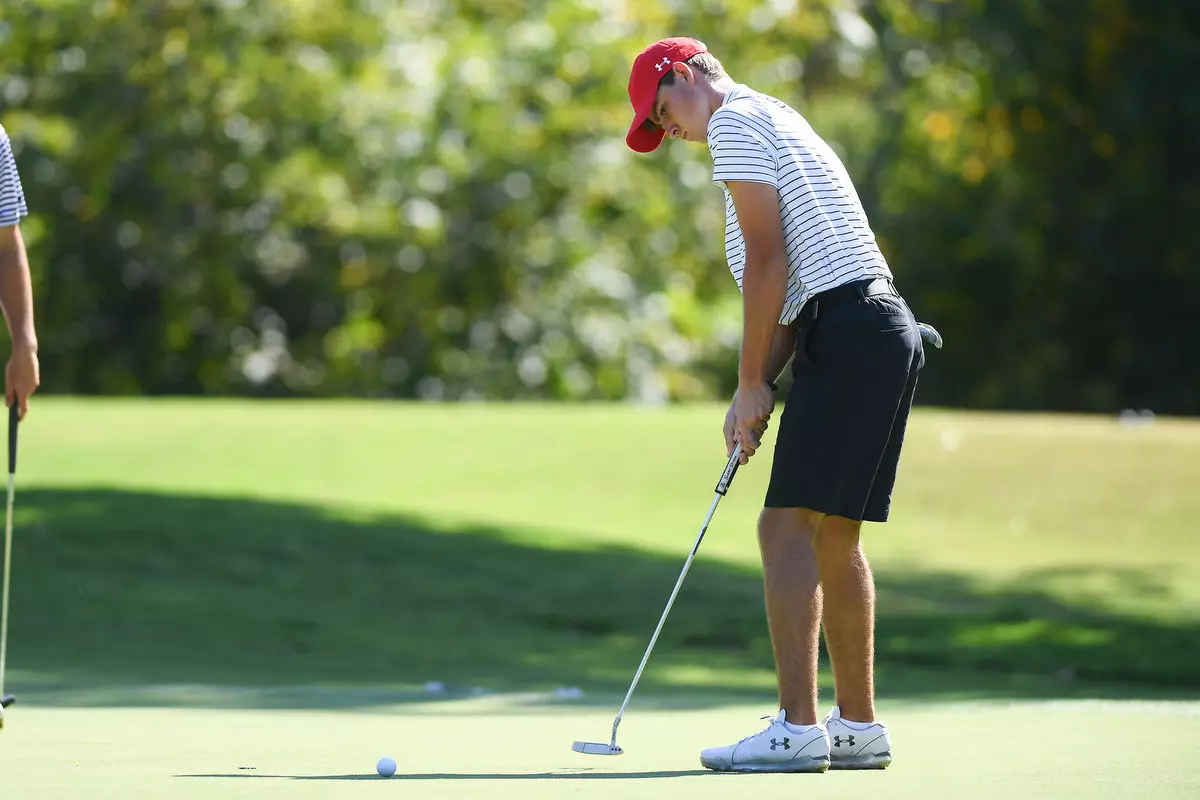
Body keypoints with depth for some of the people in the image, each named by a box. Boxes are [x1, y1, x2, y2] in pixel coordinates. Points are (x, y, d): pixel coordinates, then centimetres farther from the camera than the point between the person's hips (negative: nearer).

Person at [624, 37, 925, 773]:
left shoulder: (735, 121, -3)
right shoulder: (776, 122, 26)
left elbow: (767, 260, -12)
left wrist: (752, 383, -8)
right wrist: (758, 389, 14)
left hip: (849, 335, -10)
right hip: (886, 330, 10)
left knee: (789, 527, -12)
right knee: (834, 538, 14)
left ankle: (797, 730, -17)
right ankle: (858, 726, 18)